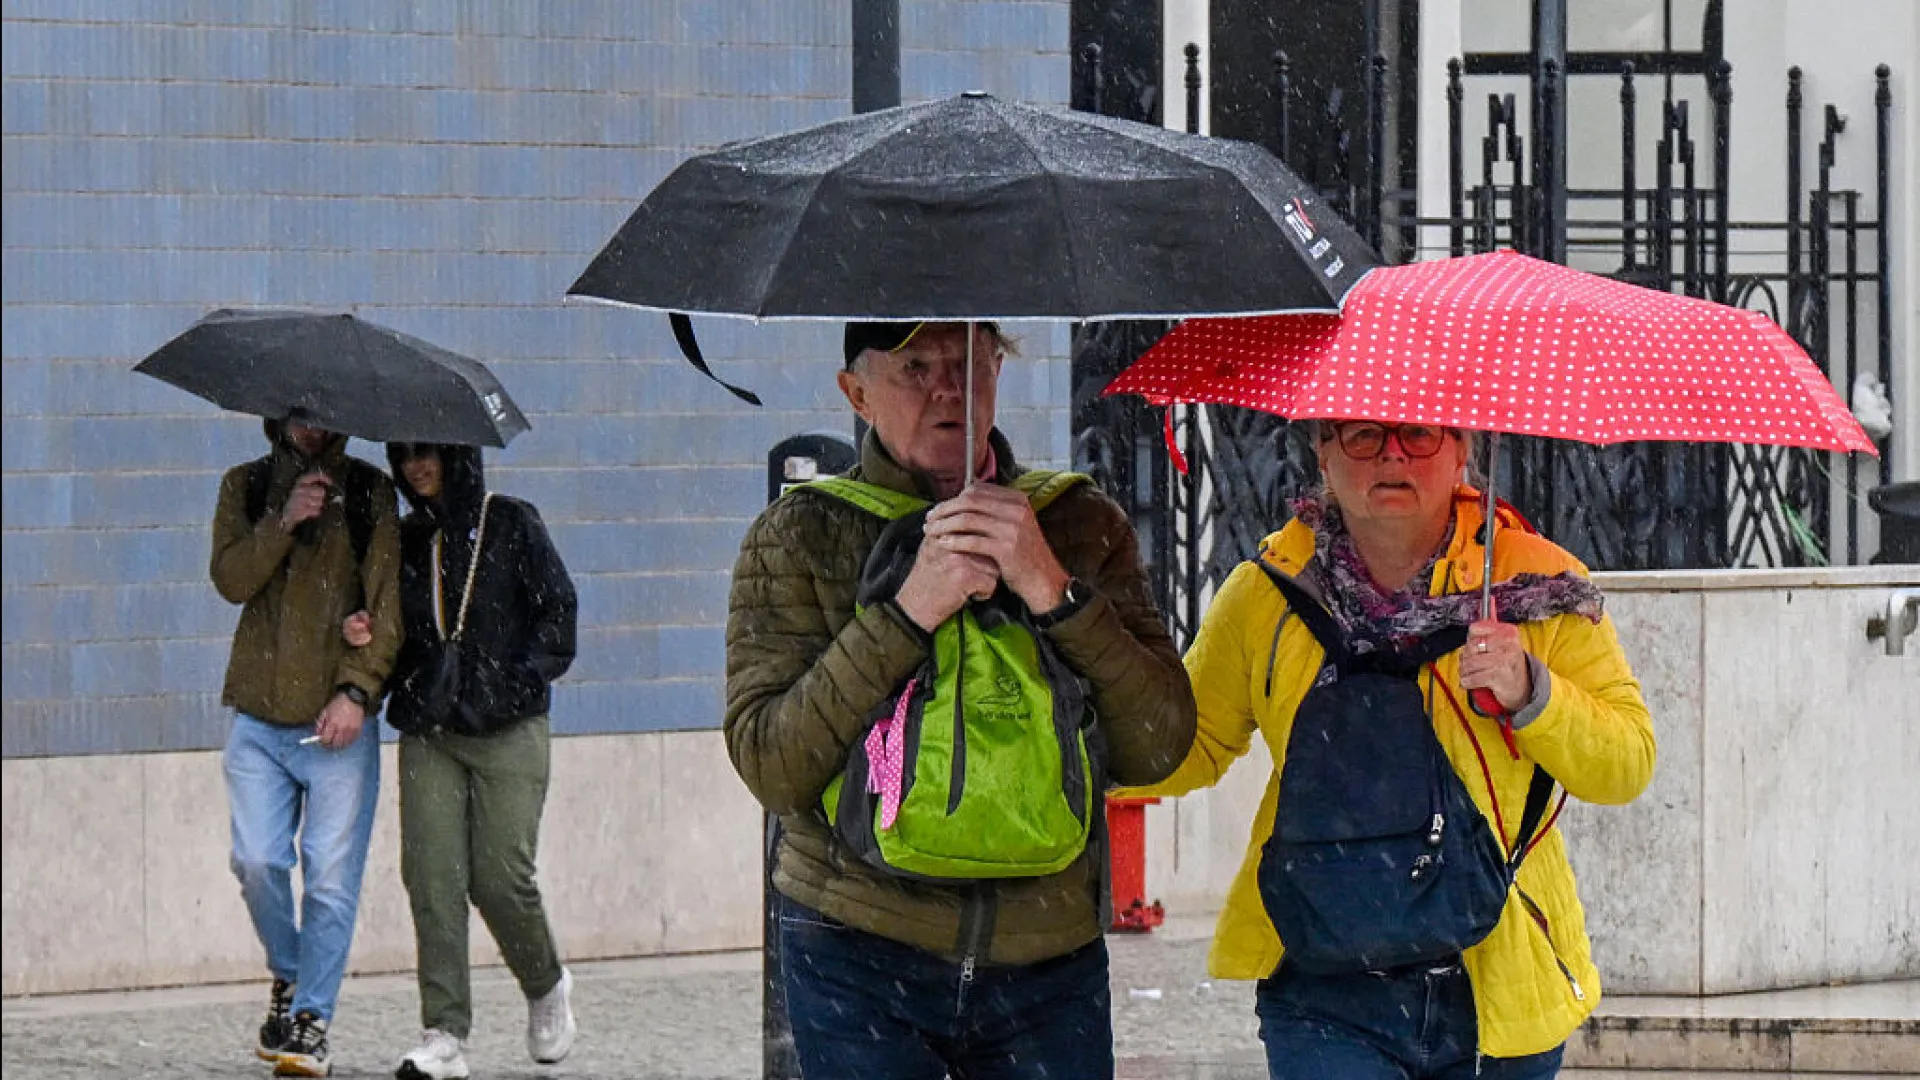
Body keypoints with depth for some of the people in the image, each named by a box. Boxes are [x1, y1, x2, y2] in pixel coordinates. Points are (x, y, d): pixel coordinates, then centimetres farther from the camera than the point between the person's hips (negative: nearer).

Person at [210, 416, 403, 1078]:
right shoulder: (246, 488, 12)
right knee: (257, 861, -7)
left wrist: (356, 689, -13)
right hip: (259, 719, 2)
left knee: (331, 876, -7)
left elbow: (386, 600, -2)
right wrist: (283, 522, -15)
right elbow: (230, 580, -1)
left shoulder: (369, 493, 5)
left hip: (338, 721, -2)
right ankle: (288, 975, 20)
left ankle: (311, 1018, -1)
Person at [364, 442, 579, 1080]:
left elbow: (558, 614, 1)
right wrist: (365, 638, -4)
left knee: (501, 877, -8)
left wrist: (515, 683, -11)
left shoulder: (512, 526, 3)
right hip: (427, 733, 4)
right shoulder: (404, 541, 14)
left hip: (509, 733, -4)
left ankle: (547, 989, 21)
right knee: (432, 876, -8)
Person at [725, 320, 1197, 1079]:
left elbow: (1157, 750, -3)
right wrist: (908, 611, -18)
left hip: (1050, 956, 2)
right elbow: (771, 771, -10)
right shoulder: (801, 538, 2)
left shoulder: (1083, 526, 7)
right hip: (859, 959, -2)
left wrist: (1053, 592, -16)